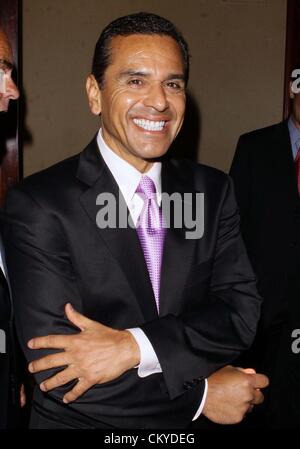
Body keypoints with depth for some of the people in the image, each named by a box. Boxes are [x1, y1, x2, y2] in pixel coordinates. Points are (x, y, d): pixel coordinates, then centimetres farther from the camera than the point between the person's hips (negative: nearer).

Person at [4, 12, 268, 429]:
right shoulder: (38, 204, -18)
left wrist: (134, 346, -25)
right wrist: (201, 395, -18)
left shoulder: (213, 190, -4)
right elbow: (58, 372, -23)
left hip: (188, 427, 3)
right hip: (79, 422, -3)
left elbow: (242, 312, -11)